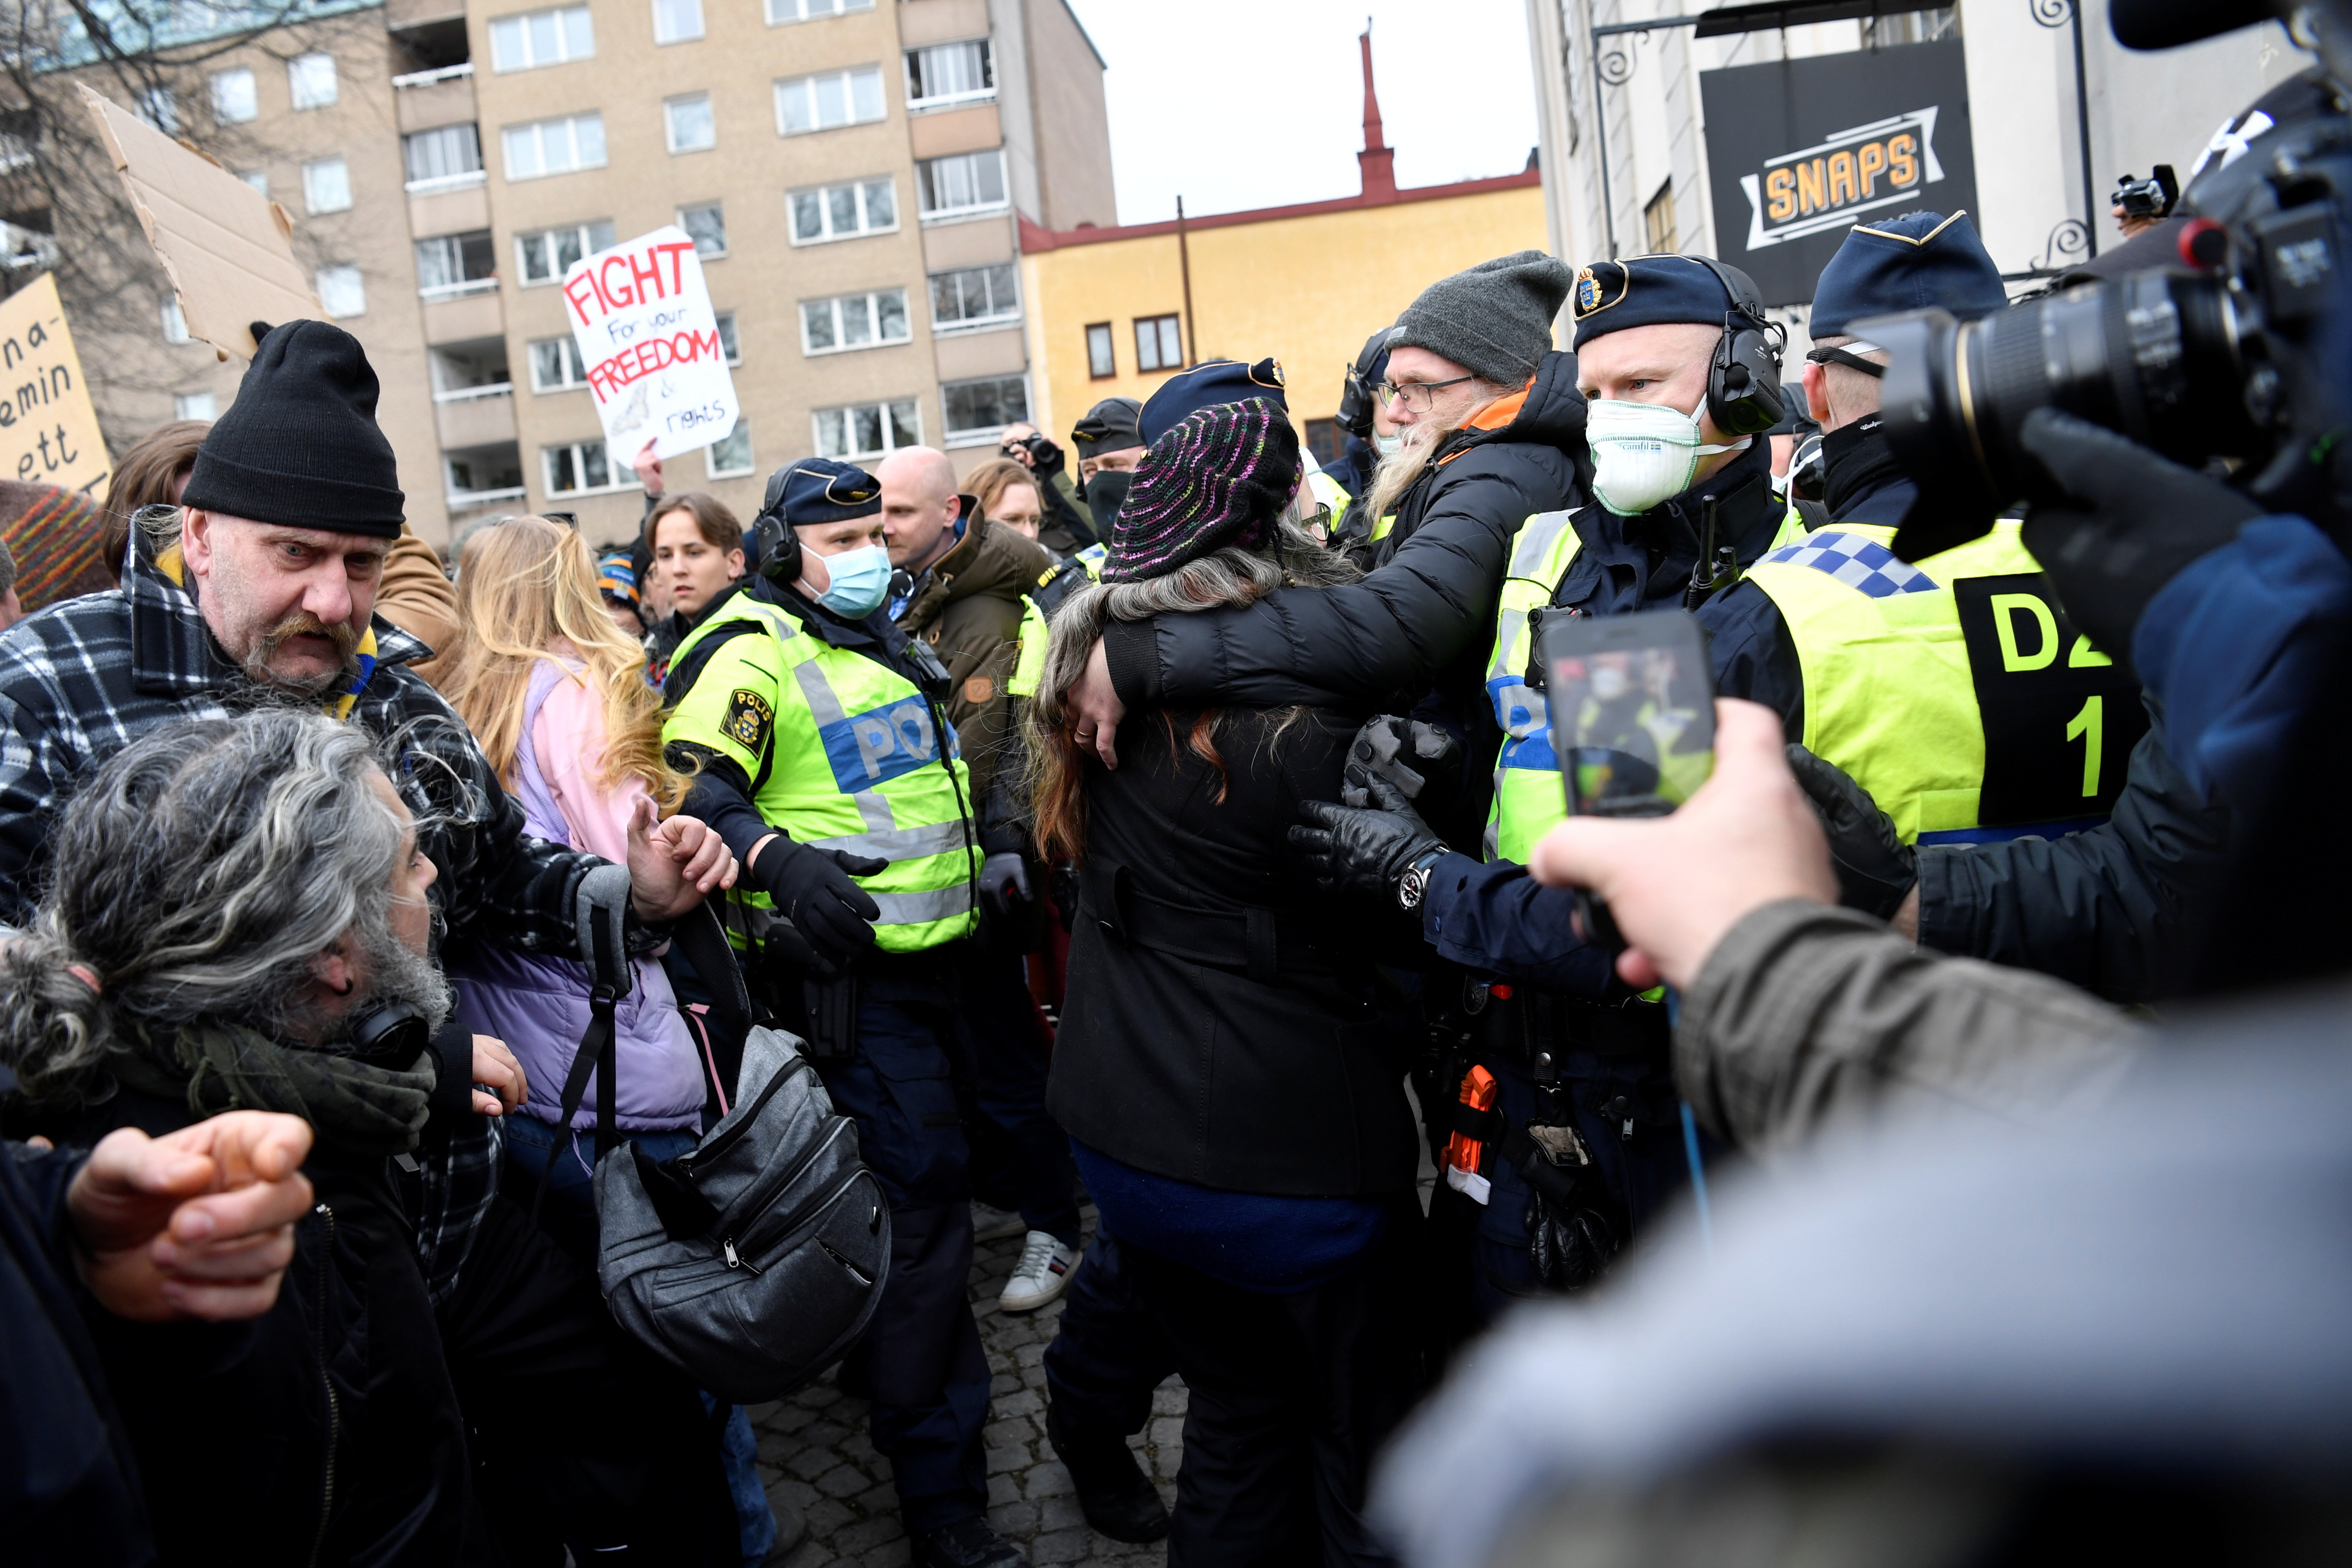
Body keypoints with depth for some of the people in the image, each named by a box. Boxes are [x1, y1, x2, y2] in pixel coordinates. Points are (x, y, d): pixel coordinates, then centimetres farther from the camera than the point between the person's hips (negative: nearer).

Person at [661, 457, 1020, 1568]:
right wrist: (779, 862, -39)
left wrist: (987, 846, 25)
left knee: (911, 1191, 22)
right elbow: (694, 796, -24)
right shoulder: (754, 653, -13)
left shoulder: (886, 645, 17)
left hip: (926, 954, 10)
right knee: (924, 1204, -9)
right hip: (850, 967, -9)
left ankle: (879, 1358, 45)